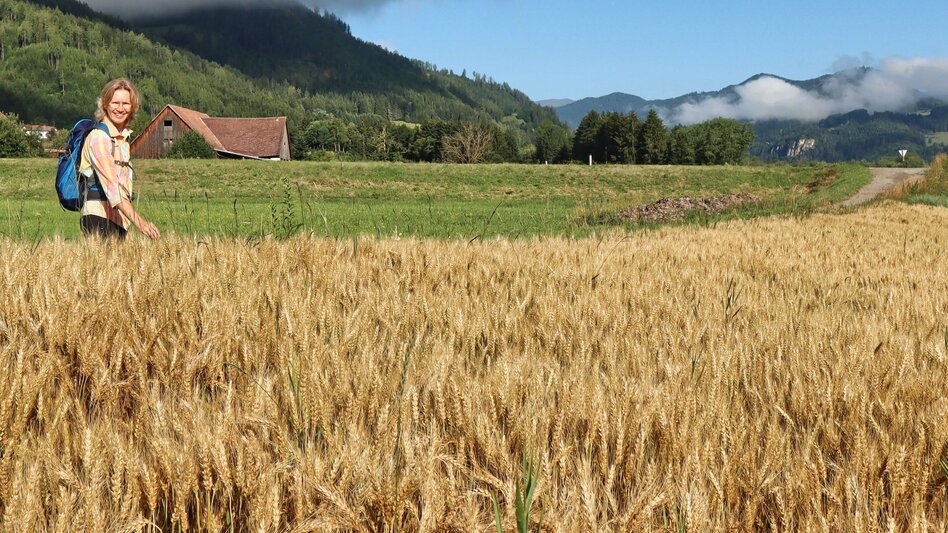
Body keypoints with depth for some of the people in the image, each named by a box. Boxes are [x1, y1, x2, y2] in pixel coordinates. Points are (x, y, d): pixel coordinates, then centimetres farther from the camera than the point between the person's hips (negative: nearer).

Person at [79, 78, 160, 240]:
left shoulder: (123, 137, 15)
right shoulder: (99, 136, -10)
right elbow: (111, 183, -22)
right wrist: (138, 221, -33)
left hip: (119, 219, 8)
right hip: (99, 218, -8)